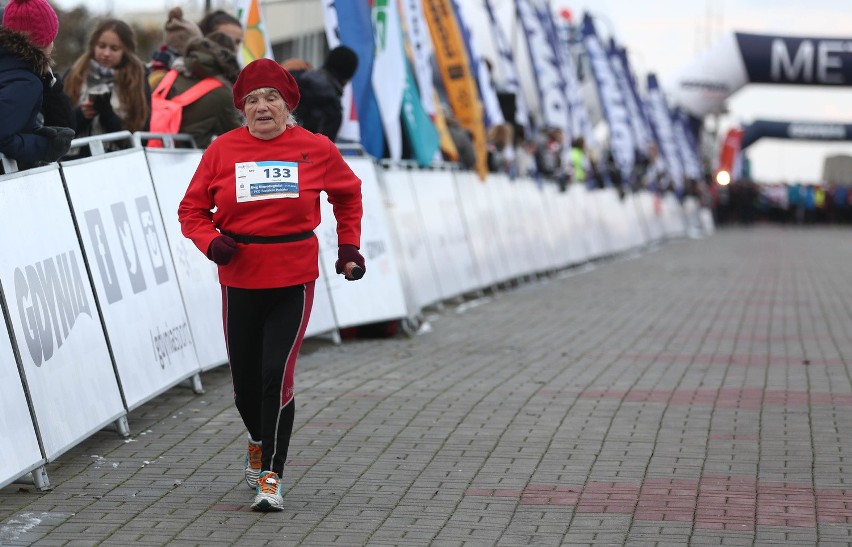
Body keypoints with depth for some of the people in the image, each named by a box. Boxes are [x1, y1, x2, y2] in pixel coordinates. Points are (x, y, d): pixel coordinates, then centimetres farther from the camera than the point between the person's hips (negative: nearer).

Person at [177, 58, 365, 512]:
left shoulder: (315, 150, -1)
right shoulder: (223, 150, -2)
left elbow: (348, 194, 18)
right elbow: (192, 210, 5)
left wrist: (348, 247, 12)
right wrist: (211, 241, -14)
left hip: (294, 282, -1)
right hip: (240, 281, 2)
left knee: (277, 375, -14)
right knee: (244, 379, 10)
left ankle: (271, 477, -5)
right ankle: (258, 441, 42)